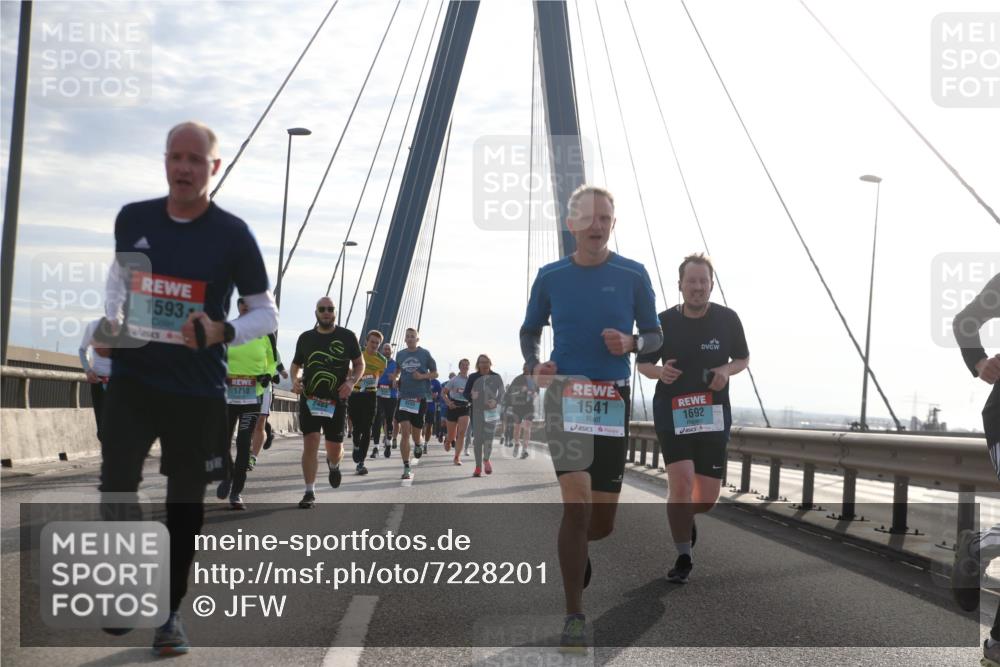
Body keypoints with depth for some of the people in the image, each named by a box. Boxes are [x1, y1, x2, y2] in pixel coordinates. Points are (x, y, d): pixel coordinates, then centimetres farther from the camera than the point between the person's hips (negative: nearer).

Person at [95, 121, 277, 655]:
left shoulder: (232, 234, -9)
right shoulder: (133, 219, 1)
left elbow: (267, 313, -3)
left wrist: (223, 332, -22)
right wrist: (111, 323, 3)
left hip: (198, 389, -2)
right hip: (132, 377, 2)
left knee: (186, 502, 6)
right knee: (116, 483, -8)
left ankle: (170, 612, 21)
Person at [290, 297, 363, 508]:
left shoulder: (347, 336, 2)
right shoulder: (306, 338, 7)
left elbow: (360, 364, 8)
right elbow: (296, 364, 18)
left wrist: (351, 381, -11)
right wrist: (295, 380, -3)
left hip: (336, 400, 0)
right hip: (309, 399, 1)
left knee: (335, 447, 5)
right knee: (310, 442, -11)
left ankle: (333, 465, 44)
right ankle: (309, 492, -3)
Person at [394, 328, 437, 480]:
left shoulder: (425, 354, 1)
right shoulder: (400, 355, 8)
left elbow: (435, 373, 6)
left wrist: (423, 376, -12)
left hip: (420, 397, -1)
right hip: (404, 397, 1)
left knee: (416, 430, 9)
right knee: (405, 432, -10)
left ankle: (418, 445, 48)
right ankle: (406, 468, -9)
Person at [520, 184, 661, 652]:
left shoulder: (633, 275, 1)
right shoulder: (550, 277, 3)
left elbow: (655, 336, 8)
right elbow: (530, 330, 15)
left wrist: (631, 343, -15)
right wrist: (534, 363, -6)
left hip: (614, 398, 1)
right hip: (566, 394, -1)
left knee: (602, 521, 7)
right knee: (577, 501, -17)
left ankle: (574, 549, 45)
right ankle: (574, 617, -9)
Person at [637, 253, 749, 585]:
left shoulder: (727, 319, -2)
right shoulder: (664, 322, -5)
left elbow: (743, 358, 11)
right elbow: (643, 363, 7)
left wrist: (727, 370, -11)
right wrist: (660, 372, -16)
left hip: (713, 414, 2)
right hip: (672, 411, -2)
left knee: (708, 497, 5)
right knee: (681, 481, -18)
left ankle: (687, 519, 42)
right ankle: (683, 557, -2)